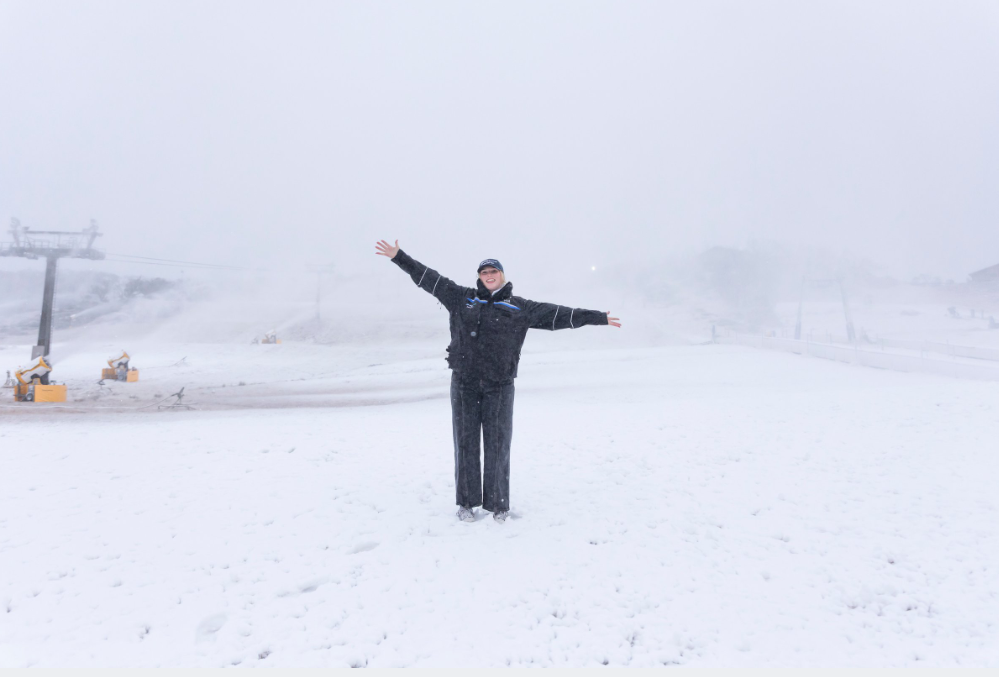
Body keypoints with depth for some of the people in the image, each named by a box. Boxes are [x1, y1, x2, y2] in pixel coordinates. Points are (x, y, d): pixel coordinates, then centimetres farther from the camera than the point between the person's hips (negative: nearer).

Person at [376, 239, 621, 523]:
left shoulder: (520, 308, 7)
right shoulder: (461, 297, 10)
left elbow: (557, 314, 5)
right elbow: (428, 278, 11)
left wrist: (598, 317, 1)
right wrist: (398, 256, 8)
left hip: (499, 386, -1)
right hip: (464, 383, 1)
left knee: (497, 444, 3)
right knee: (466, 442, 6)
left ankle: (498, 504, 16)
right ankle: (466, 502, 19)